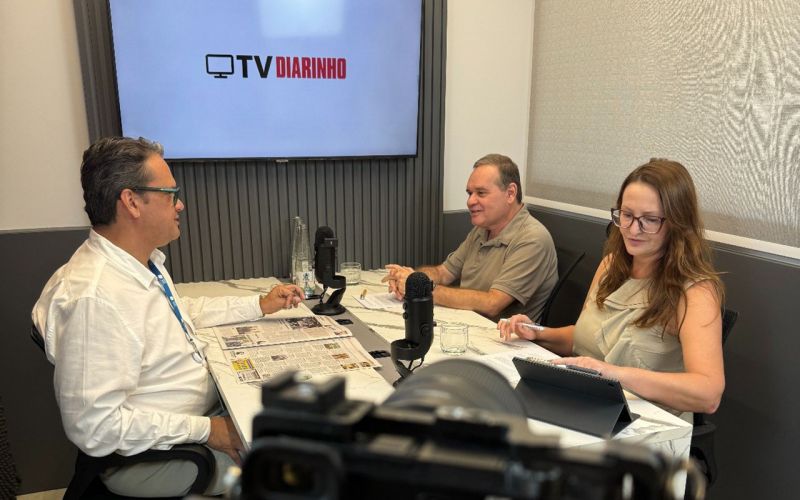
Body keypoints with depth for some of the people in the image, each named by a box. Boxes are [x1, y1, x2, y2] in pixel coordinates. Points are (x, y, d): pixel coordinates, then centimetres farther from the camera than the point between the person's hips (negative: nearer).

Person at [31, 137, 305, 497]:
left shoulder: (141, 262, -1)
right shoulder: (95, 298, -30)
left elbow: (183, 312, 18)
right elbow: (95, 426, -29)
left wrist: (260, 306, 13)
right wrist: (205, 430, -24)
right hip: (151, 454, -9)